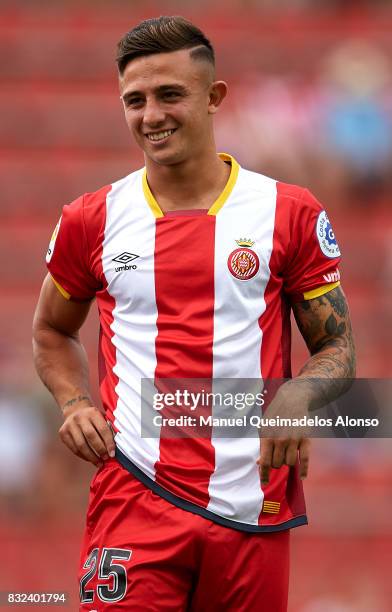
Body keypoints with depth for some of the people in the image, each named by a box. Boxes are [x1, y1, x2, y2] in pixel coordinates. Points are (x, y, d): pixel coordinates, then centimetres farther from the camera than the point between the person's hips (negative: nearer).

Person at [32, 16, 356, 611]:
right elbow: (52, 332, 22)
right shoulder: (92, 221, 7)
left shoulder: (290, 213, 3)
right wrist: (73, 403, 2)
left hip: (255, 503, 0)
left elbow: (337, 348, 7)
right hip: (135, 497, 0)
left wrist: (298, 396, -15)